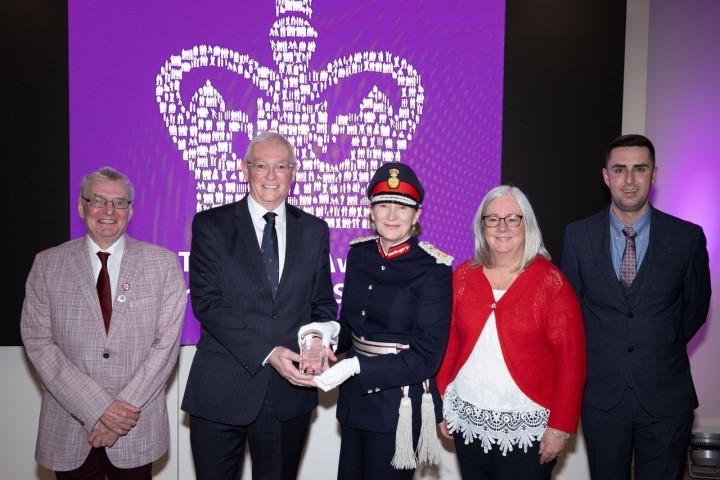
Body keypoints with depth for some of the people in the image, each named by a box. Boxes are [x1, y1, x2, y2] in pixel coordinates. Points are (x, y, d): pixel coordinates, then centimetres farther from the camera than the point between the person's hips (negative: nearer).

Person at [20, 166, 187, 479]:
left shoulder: (163, 263, -1)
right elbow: (38, 342, -6)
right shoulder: (47, 264, 1)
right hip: (68, 430, 1)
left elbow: (167, 341, -5)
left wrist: (126, 406, -13)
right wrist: (98, 409, -13)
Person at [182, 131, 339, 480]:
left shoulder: (314, 230, 7)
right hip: (222, 390, -2)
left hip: (290, 390, 2)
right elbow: (206, 302, -10)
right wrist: (267, 353, -19)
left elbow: (323, 301, 9)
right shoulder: (210, 225, -2)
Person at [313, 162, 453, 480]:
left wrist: (356, 367, -23)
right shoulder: (359, 253, 2)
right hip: (355, 395, 5)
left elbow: (427, 357, -16)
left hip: (400, 403, -5)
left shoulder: (432, 268, -15)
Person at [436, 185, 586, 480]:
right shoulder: (463, 275, 2)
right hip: (468, 419, 4)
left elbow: (570, 359, -9)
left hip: (527, 427, -3)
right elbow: (448, 343, 5)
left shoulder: (551, 282, -9)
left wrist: (560, 427, -10)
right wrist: (440, 403, 3)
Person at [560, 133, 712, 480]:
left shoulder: (688, 237, -6)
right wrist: (599, 356, 5)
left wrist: (663, 351, 9)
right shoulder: (578, 235, -3)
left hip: (666, 397, -1)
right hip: (601, 394, 1)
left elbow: (696, 307, 7)